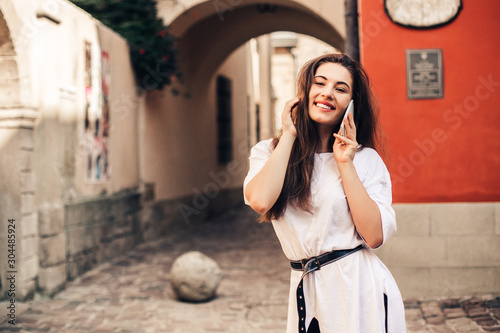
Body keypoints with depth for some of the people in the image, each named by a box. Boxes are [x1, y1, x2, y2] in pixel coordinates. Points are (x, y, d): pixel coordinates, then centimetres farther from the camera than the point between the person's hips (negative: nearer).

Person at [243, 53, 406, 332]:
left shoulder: (366, 159, 0)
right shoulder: (269, 152, 4)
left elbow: (375, 235, -11)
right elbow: (260, 201, -18)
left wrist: (345, 164, -11)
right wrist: (289, 135, -8)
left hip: (362, 291, -1)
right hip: (307, 293, 1)